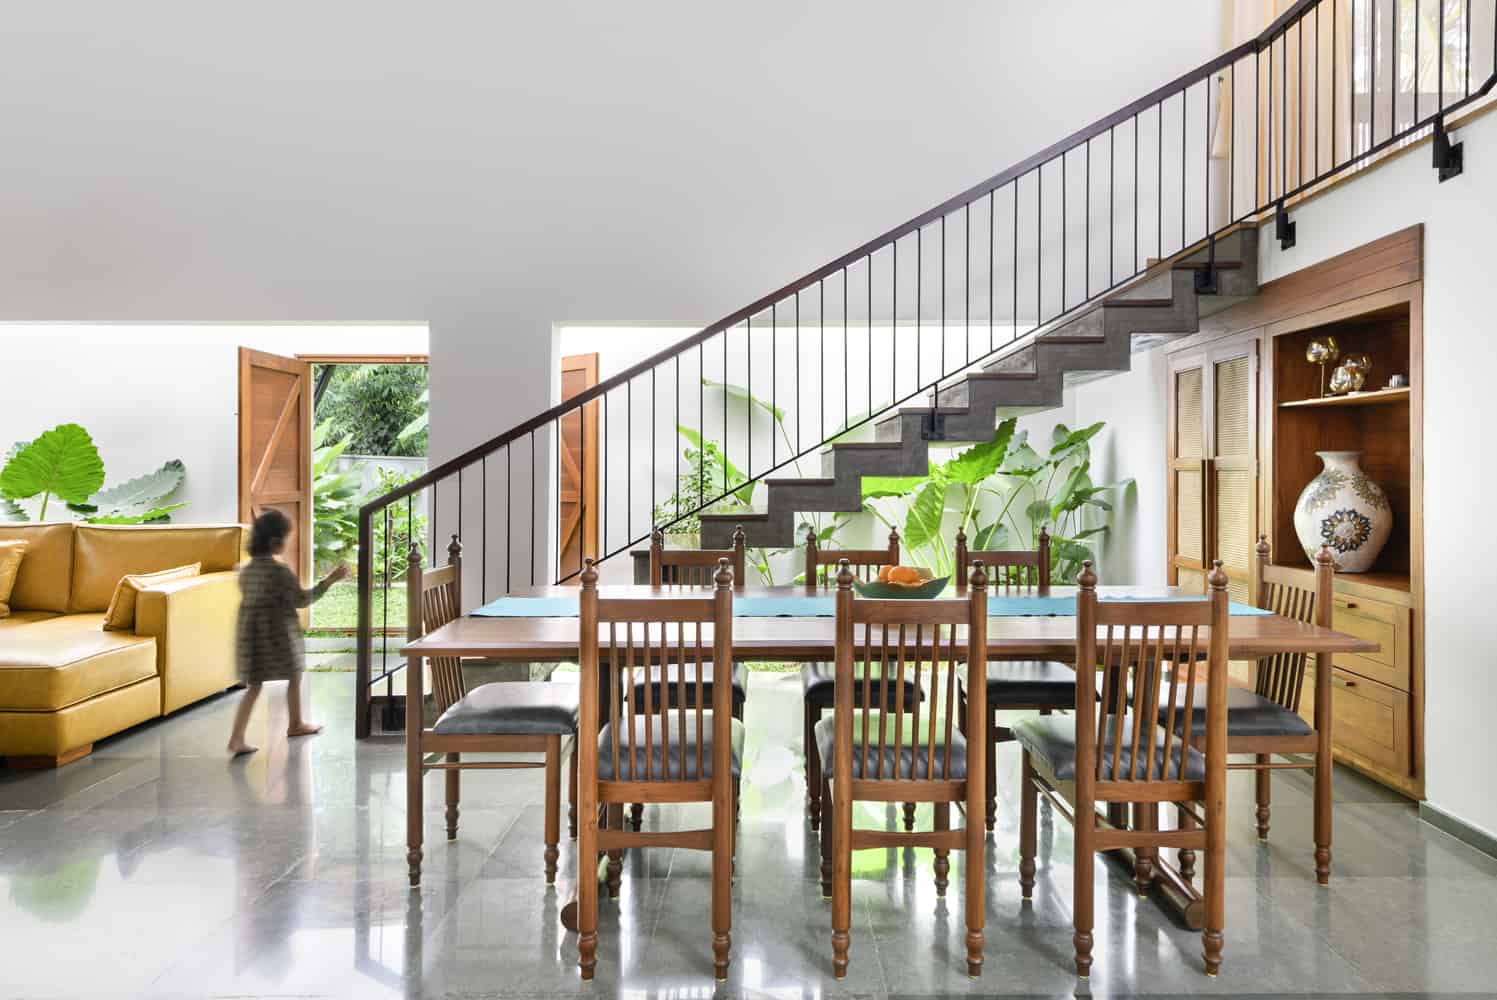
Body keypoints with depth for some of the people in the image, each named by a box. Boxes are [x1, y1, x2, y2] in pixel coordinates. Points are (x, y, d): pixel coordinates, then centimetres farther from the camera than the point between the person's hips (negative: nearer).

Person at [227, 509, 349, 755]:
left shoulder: (246, 570, 3)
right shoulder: (280, 570, -18)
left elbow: (249, 597, 16)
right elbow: (302, 599, -15)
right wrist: (330, 580, -15)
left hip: (249, 634, 6)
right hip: (277, 635, -6)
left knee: (253, 686, 9)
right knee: (294, 676, 16)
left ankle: (236, 738, -2)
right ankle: (296, 724, 32)